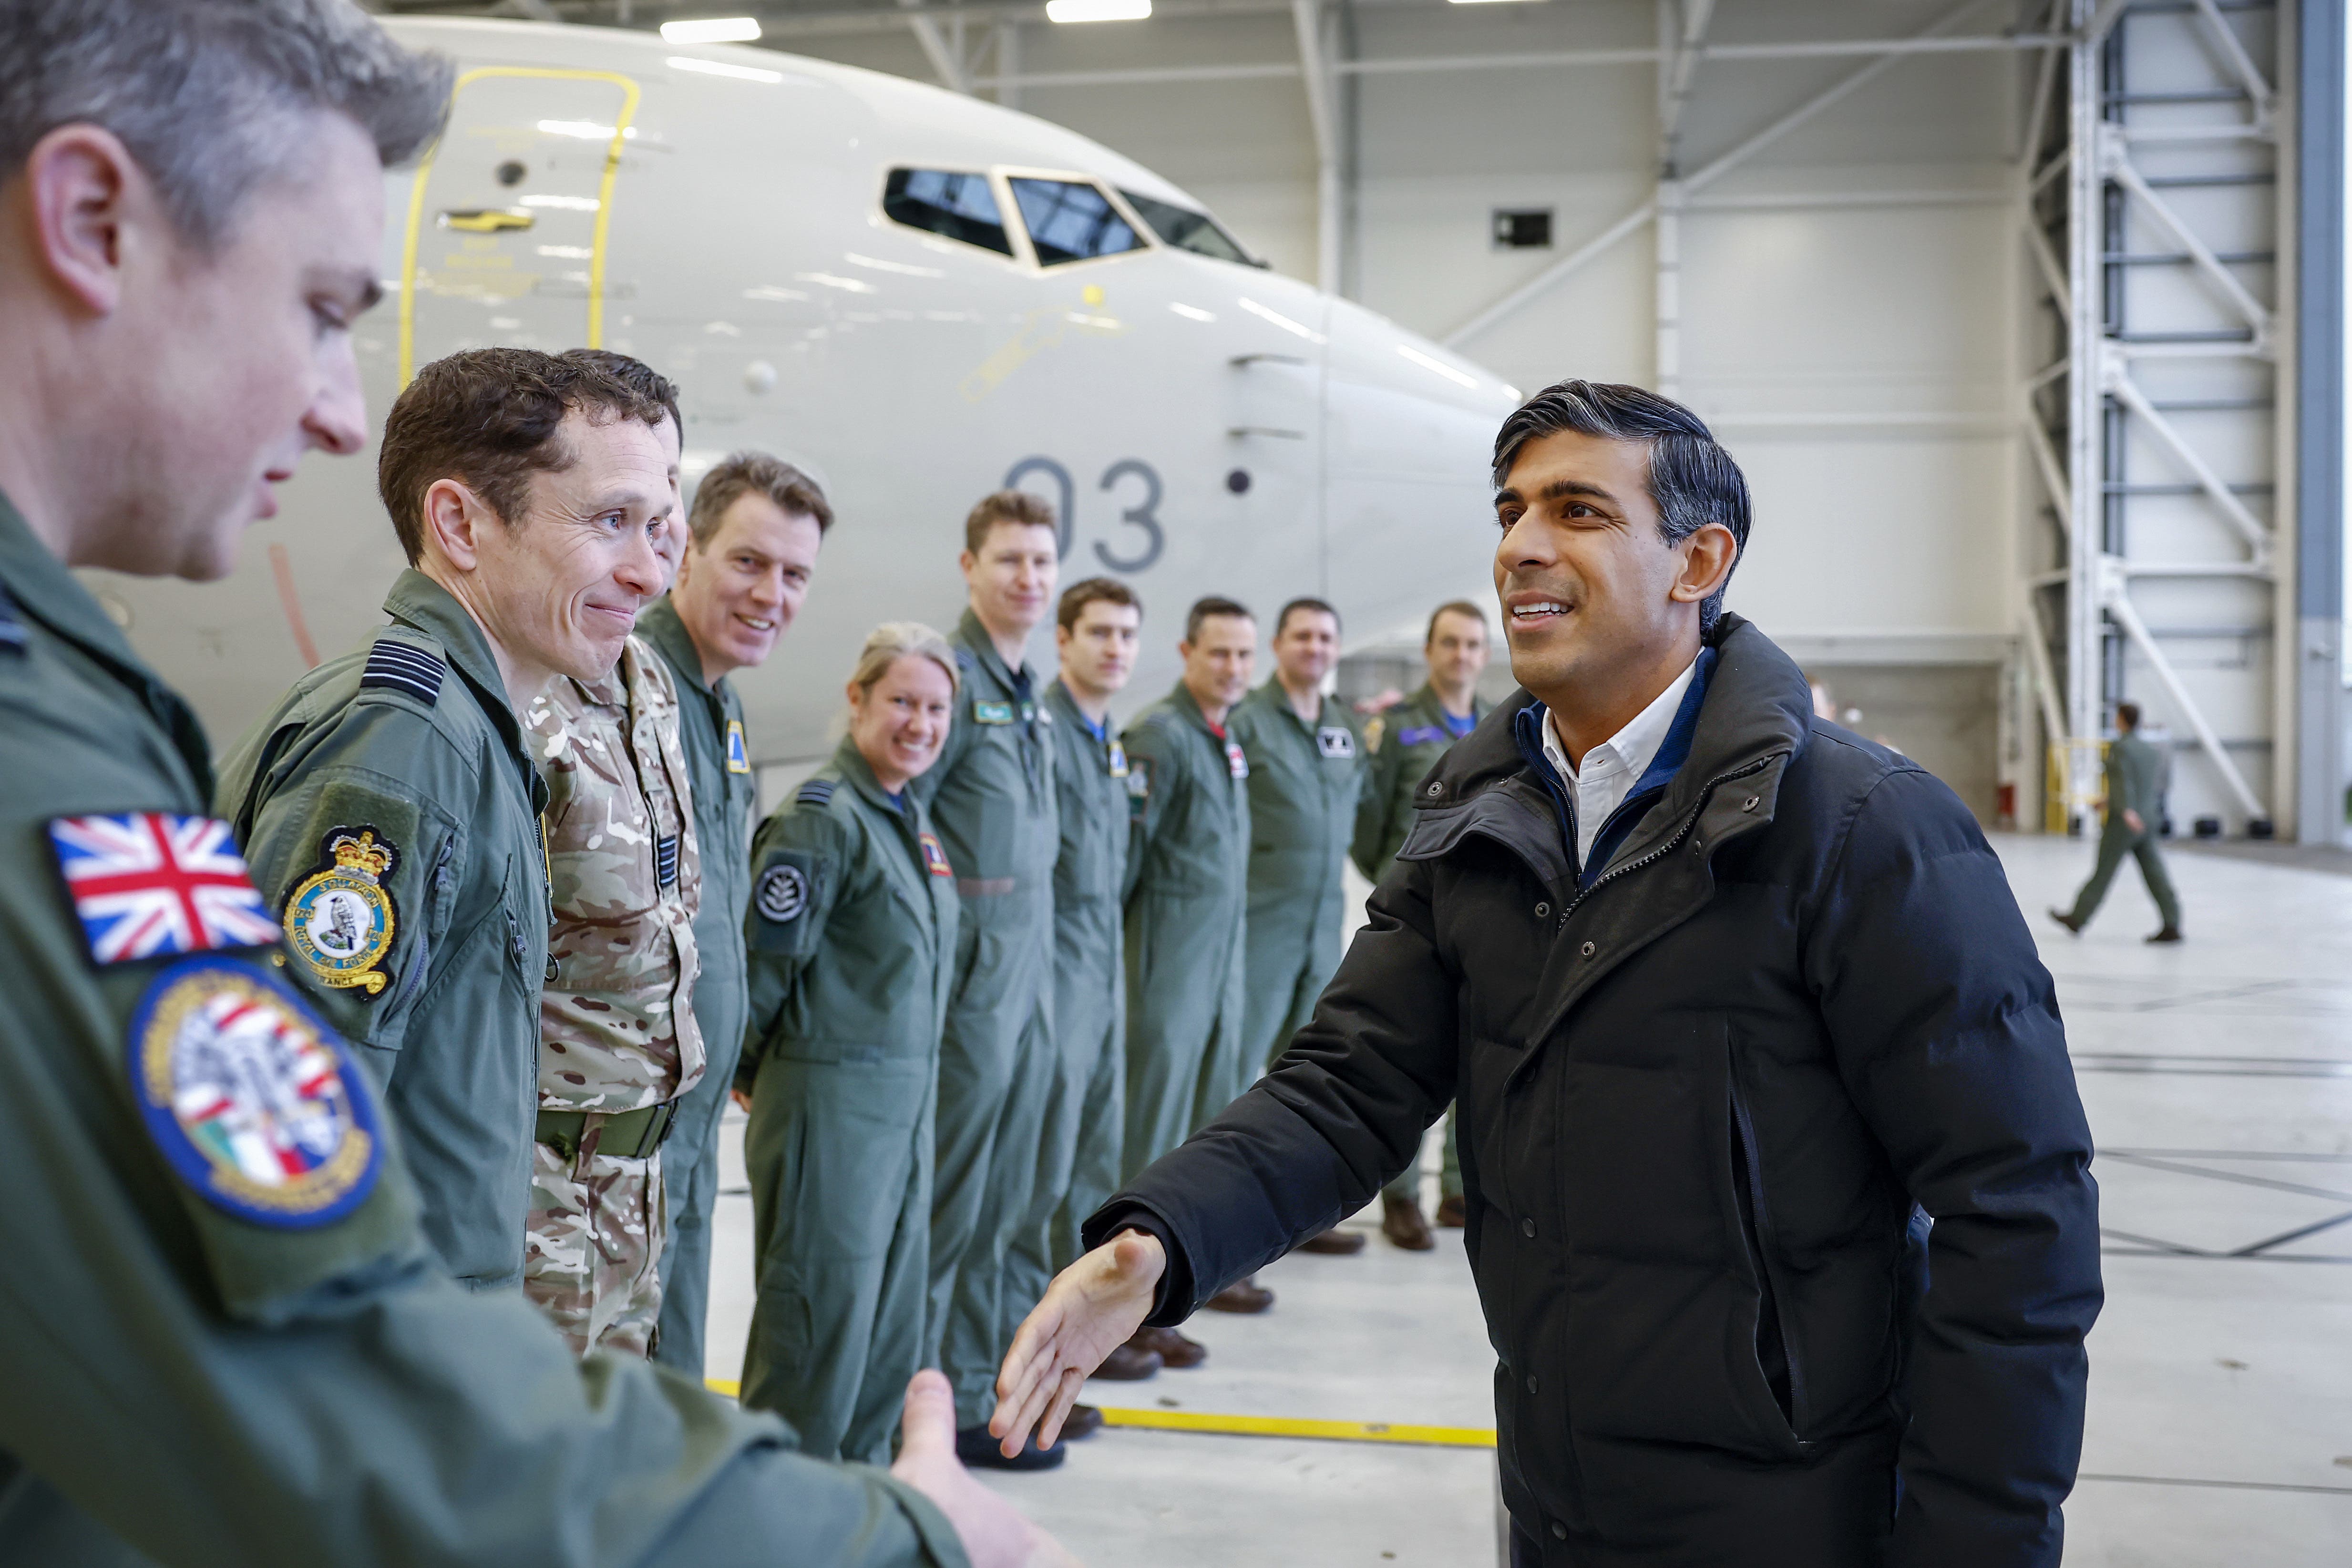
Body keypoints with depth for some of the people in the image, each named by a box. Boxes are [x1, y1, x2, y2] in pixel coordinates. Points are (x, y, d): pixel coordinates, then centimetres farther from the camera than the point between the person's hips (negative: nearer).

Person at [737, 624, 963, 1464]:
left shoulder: (912, 818, 12)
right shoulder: (823, 819, -15)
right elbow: (765, 964, -14)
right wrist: (750, 1074, -2)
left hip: (906, 1101, 9)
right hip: (830, 1102, -9)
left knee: (892, 1313, 16)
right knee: (820, 1310, 1)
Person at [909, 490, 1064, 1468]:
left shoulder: (1027, 691, 14)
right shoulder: (952, 677, -13)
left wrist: (1039, 966, 18)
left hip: (1029, 979, 8)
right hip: (970, 980, -8)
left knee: (1002, 1202, 16)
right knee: (950, 1201, 2)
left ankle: (988, 1378, 28)